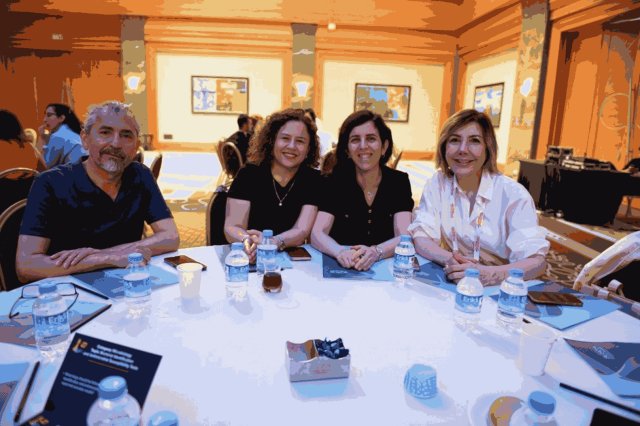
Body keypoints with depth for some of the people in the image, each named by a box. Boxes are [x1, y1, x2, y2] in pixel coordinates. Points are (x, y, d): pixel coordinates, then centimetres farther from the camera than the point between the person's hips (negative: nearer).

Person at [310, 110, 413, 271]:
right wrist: (341, 252, -32)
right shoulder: (336, 180, -3)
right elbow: (317, 234, -12)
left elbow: (404, 237, -12)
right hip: (342, 269, 0)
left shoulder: (399, 181, -1)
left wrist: (375, 252, -31)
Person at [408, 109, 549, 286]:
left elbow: (536, 261, -16)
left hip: (499, 290, -1)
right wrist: (449, 260, -26)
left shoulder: (514, 194, -10)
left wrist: (489, 274, -34)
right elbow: (420, 237, -6)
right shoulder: (437, 183, -2)